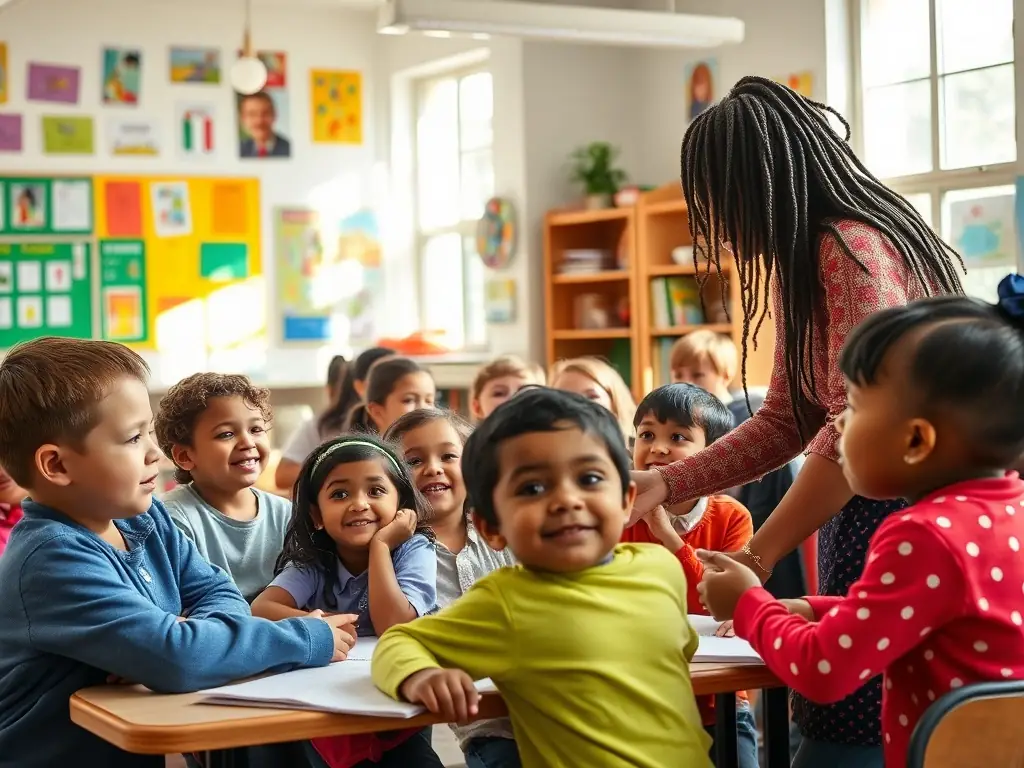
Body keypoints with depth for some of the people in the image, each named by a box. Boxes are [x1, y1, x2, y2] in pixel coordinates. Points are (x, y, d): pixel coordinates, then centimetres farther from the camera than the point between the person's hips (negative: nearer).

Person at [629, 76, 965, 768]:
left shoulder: (853, 250, -18)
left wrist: (759, 556, -19)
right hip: (861, 514, 10)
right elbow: (783, 423, 15)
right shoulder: (805, 260, 14)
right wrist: (668, 485, 7)